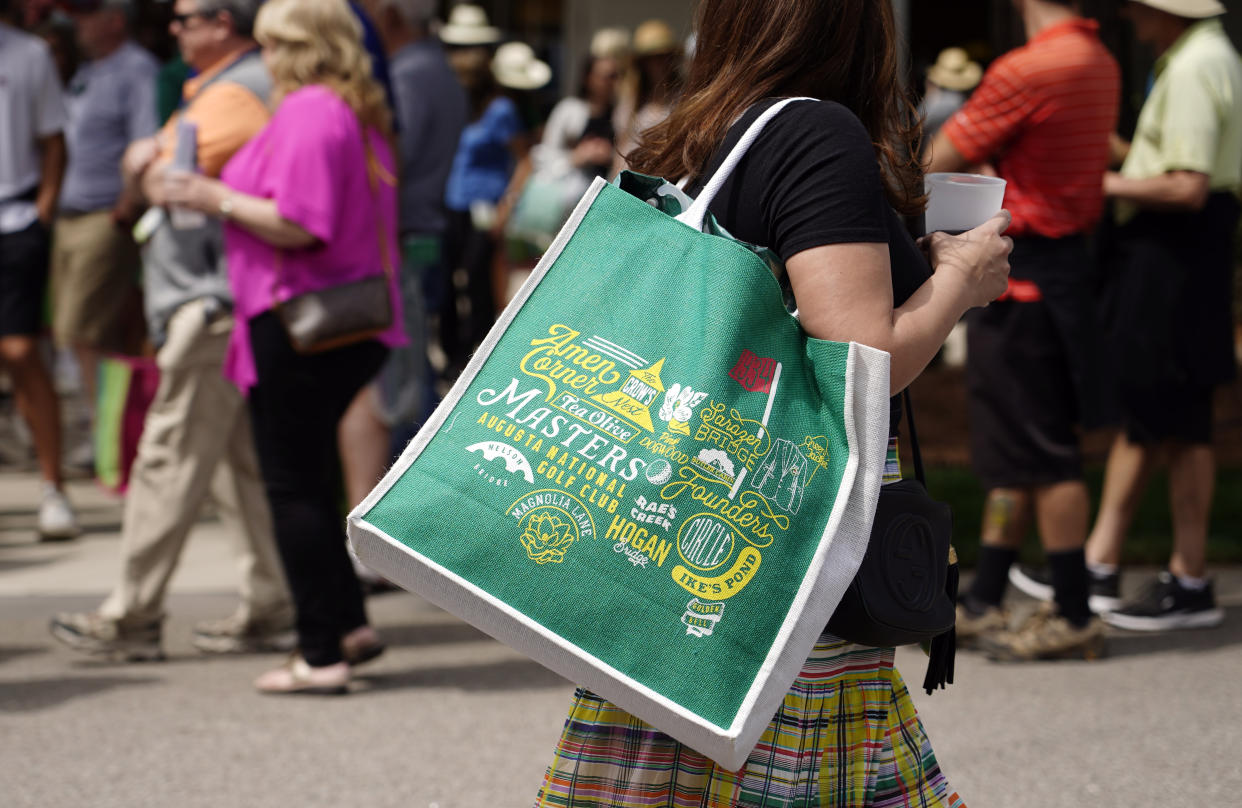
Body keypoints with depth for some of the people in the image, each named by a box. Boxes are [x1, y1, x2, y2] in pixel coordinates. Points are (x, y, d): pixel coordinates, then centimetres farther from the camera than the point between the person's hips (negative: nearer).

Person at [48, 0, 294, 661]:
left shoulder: (235, 95, -15)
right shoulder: (219, 89, 19)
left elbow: (164, 181, -20)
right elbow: (139, 163, 22)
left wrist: (152, 167, -1)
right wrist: (152, 157, 2)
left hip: (214, 303, -10)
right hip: (219, 303, 10)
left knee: (170, 458, -6)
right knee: (242, 461, 11)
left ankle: (131, 617, -2)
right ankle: (270, 609, 14)